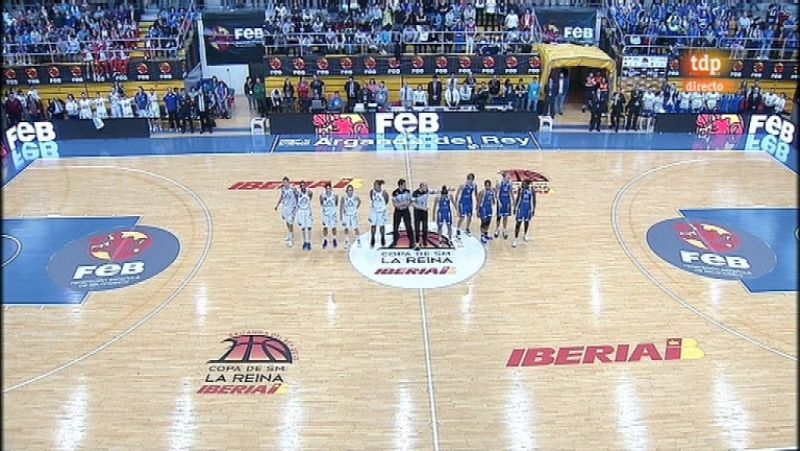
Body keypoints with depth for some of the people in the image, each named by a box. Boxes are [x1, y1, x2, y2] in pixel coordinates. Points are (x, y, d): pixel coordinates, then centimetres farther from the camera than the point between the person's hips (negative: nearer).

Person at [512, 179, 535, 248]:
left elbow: (534, 200, -1)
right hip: (521, 208, -1)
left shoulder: (532, 191, -9)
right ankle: (516, 240, -6)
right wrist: (515, 207, 8)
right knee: (518, 223, -6)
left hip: (528, 209, 1)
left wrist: (533, 210, -2)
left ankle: (525, 235, 42)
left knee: (526, 222, 18)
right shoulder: (520, 189, -7)